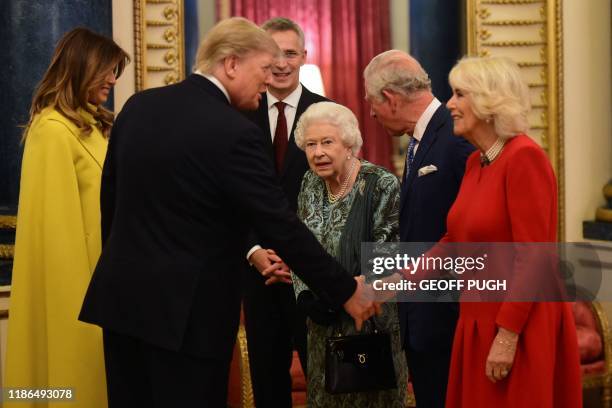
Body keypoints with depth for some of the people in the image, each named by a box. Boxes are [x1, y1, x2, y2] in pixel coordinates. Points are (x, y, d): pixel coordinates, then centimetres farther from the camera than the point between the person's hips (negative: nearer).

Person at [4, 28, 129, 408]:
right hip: (75, 270, -9)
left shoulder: (92, 122, 12)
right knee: (77, 364, 3)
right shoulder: (53, 130, -16)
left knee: (98, 367, 14)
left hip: (100, 263, 9)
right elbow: (57, 219, -17)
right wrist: (78, 289, -16)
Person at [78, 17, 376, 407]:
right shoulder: (234, 132, -17)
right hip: (186, 310, -7)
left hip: (122, 294, 7)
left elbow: (110, 197, 12)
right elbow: (282, 227, -16)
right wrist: (346, 291, -7)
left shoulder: (138, 106, 4)